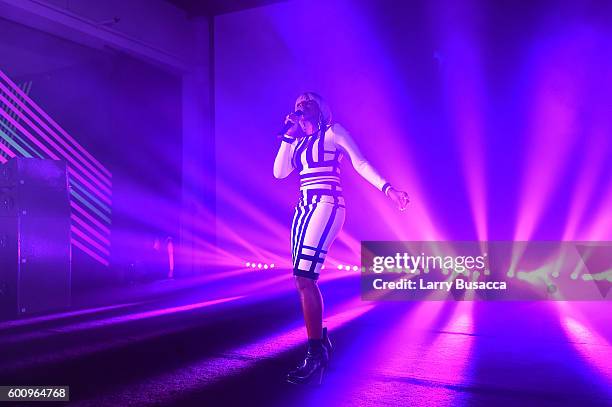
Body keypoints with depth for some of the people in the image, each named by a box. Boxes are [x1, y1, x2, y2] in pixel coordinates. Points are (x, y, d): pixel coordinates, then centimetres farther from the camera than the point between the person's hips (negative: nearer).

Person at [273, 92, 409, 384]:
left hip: (326, 206, -7)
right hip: (304, 209, 7)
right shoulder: (298, 142, 20)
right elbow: (279, 172, 10)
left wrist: (387, 188, -14)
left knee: (304, 278, -17)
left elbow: (360, 163, -3)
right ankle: (320, 341, 22)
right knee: (303, 279, 7)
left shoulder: (333, 132, 3)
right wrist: (288, 135, 7)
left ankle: (316, 354, -11)